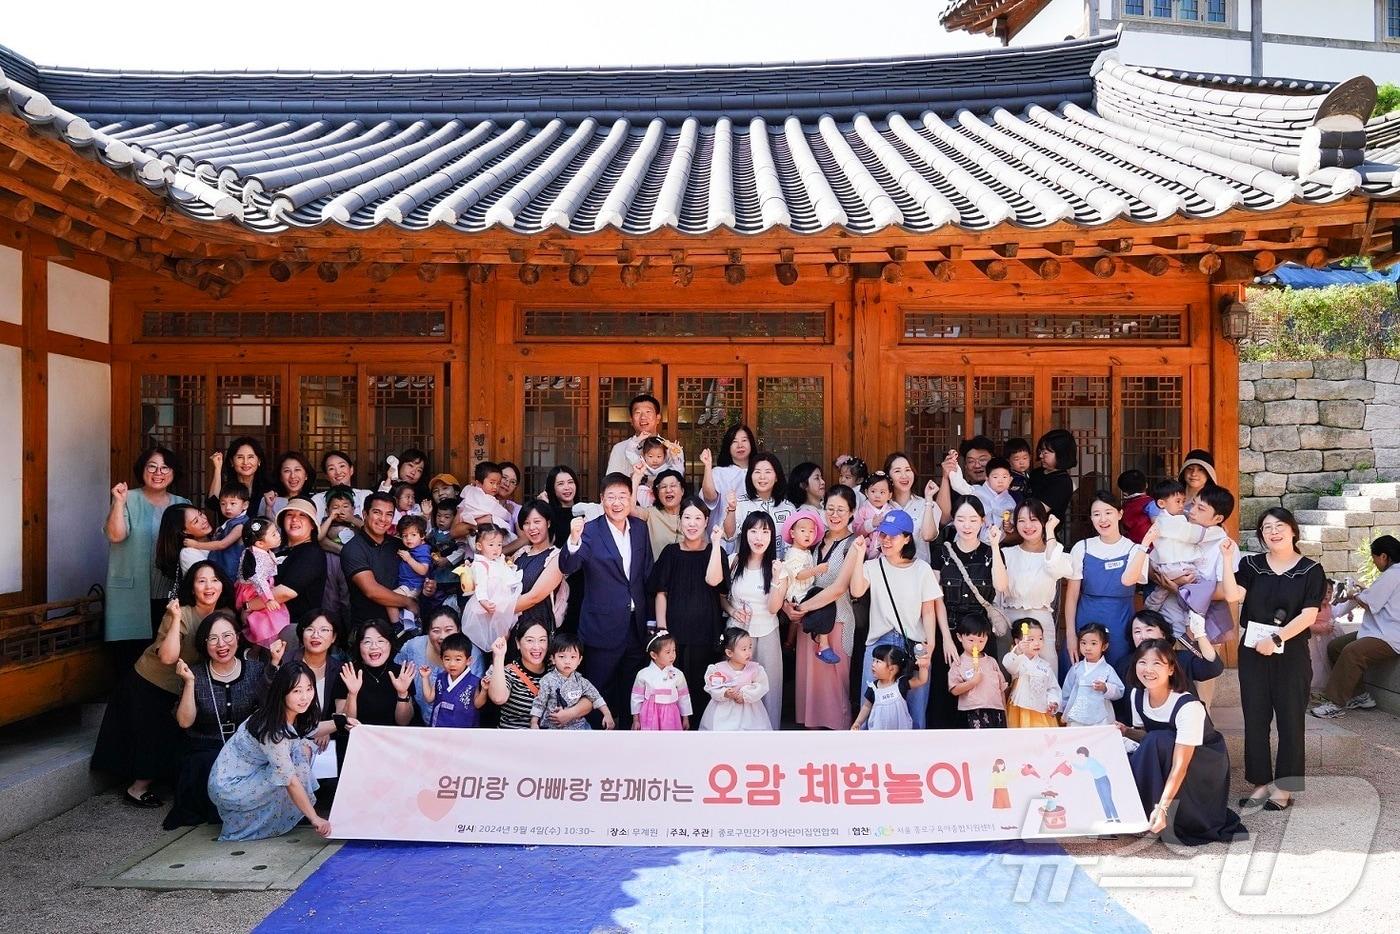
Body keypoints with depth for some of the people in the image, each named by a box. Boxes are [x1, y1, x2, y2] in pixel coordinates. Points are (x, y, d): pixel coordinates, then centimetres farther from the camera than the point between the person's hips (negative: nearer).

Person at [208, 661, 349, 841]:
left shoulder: (291, 715, -6)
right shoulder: (271, 730, -30)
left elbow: (309, 731, 16)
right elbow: (290, 780, -28)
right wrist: (315, 818, -26)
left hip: (252, 774, 9)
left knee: (304, 747, -2)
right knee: (299, 753, -21)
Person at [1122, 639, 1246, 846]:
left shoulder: (1188, 706, -30)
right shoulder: (1137, 695, -10)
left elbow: (1180, 766, -34)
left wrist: (1162, 807, -41)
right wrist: (1126, 732, -16)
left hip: (1205, 765, -5)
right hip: (1161, 763, 5)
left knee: (1158, 742, -32)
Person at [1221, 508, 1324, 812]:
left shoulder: (1311, 570, -2)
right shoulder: (1251, 565, 5)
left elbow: (1308, 615, -10)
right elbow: (1233, 596, -11)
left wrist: (1276, 639, -17)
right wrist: (1227, 558, -16)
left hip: (1292, 654, -2)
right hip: (1253, 652, 3)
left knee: (1290, 720, 4)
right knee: (1255, 719, 7)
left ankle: (1284, 787, 15)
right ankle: (1261, 783, 18)